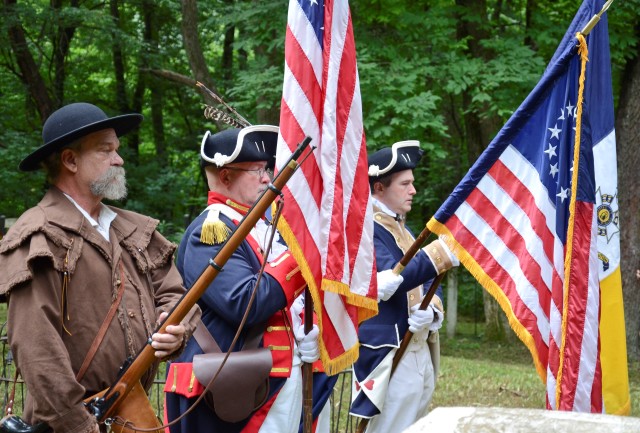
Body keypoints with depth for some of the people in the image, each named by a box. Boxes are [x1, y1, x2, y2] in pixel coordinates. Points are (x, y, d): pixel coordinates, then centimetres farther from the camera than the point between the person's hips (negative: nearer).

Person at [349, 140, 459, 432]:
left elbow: (426, 285, 16)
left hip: (421, 353, 9)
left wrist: (431, 310, -7)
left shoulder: (403, 230, 18)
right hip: (389, 356, -9)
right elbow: (386, 283, -25)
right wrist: (441, 253, -26)